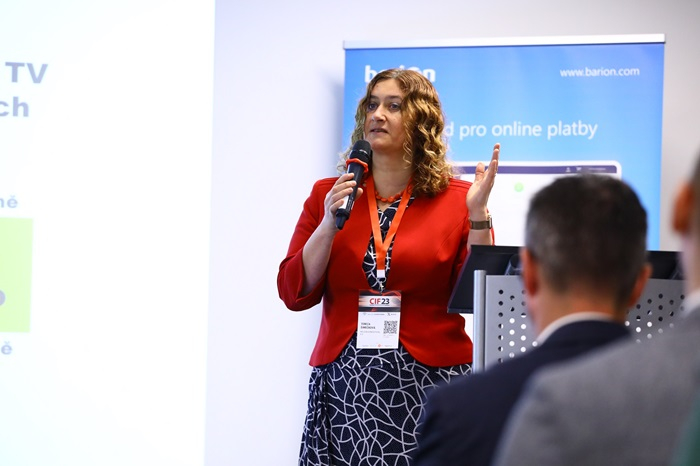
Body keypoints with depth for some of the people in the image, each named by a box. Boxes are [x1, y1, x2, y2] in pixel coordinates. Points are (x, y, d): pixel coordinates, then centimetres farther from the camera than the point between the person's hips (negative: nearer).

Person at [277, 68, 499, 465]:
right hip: (344, 385, 2)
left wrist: (477, 215, -11)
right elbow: (295, 294, 4)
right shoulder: (328, 194, 10)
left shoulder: (457, 199, 4)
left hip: (428, 384, -2)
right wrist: (329, 224, -8)